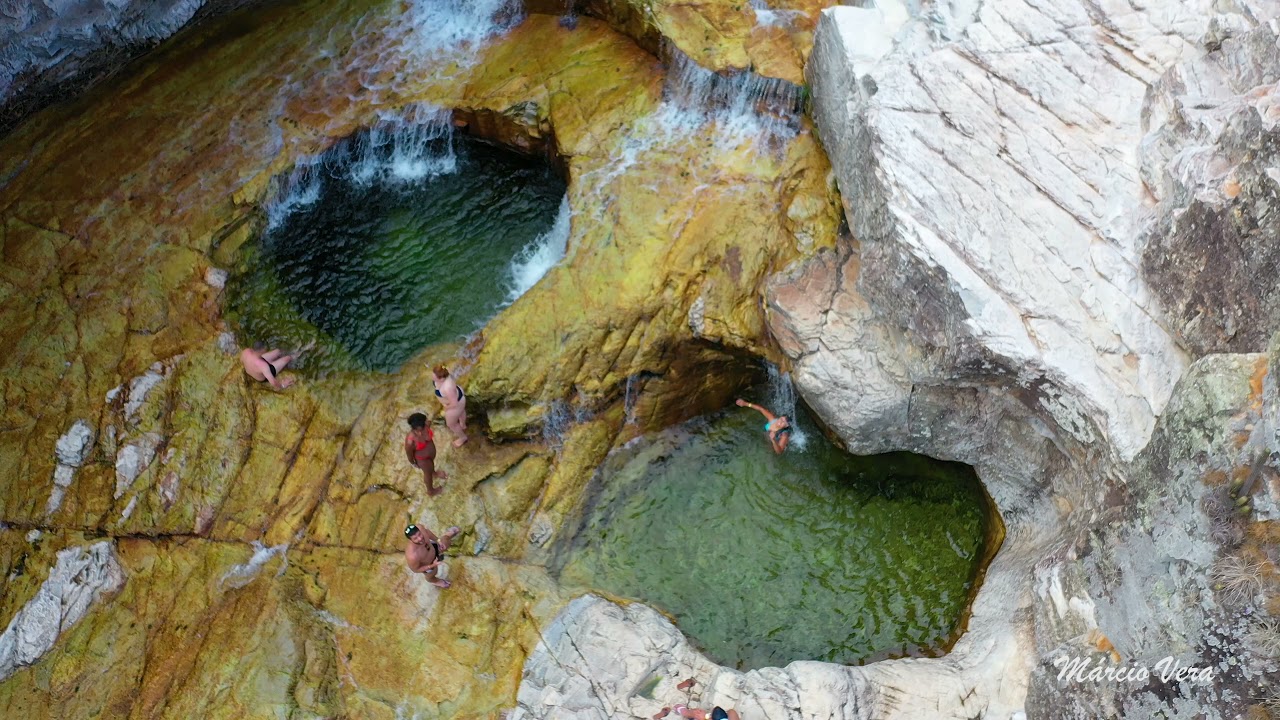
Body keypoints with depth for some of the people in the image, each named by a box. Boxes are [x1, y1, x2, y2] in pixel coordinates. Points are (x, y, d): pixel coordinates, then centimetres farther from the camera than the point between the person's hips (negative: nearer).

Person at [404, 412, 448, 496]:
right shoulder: (410, 441, -43)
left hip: (432, 452, 4)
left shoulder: (424, 427, -30)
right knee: (428, 473, 25)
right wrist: (414, 463, -4)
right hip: (422, 459, -4)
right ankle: (430, 490, 56)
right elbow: (409, 453, -22)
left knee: (432, 462, 36)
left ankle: (434, 473, 72)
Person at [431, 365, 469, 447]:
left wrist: (446, 407, -13)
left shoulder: (447, 388, -45)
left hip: (455, 404, -8)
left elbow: (454, 403, -31)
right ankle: (463, 426, 69)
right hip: (456, 394, 8)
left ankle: (463, 437, 50)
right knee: (460, 411, 37)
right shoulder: (443, 373, -24)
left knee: (451, 424, 21)